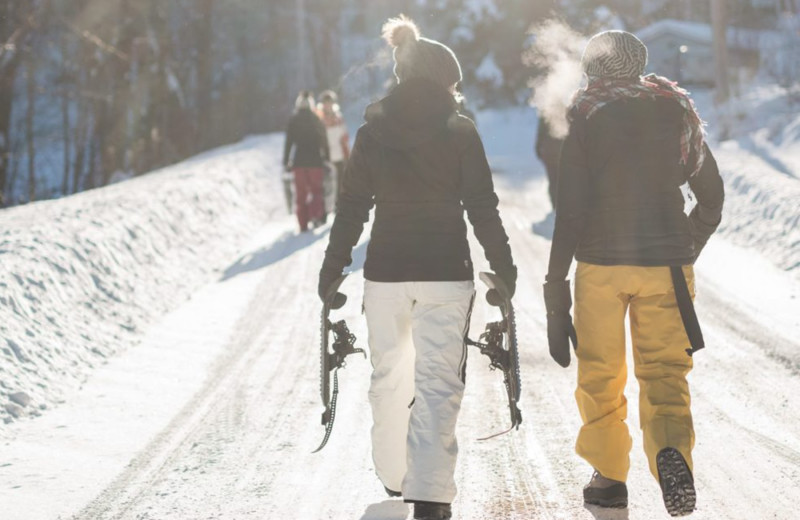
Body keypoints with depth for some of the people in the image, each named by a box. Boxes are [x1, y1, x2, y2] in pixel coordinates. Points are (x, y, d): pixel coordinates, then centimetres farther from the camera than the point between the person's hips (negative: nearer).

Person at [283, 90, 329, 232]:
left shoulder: (293, 121, -1)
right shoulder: (317, 120, 0)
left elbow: (288, 142, -3)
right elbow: (324, 142, 3)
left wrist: (286, 162, 2)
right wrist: (327, 158, 11)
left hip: (299, 161, 0)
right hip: (315, 160, 0)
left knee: (300, 193, 7)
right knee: (316, 189, 12)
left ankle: (303, 224, 3)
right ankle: (315, 215, -12)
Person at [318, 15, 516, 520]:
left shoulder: (372, 132, 3)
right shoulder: (460, 131, -3)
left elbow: (352, 208, 3)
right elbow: (482, 208, -3)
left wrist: (332, 270, 11)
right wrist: (504, 267, 6)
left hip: (386, 270, 3)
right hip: (446, 271, -2)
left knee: (389, 372, 18)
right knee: (439, 380, -2)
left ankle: (394, 474, 30)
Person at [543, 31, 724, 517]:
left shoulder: (584, 116, -2)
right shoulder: (677, 111, 8)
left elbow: (572, 206, -8)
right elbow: (712, 196, 12)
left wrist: (556, 281, -5)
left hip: (600, 262, -2)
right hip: (667, 265, 2)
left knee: (601, 375, 13)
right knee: (664, 372, 4)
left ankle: (609, 476, 18)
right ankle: (671, 447, -24)